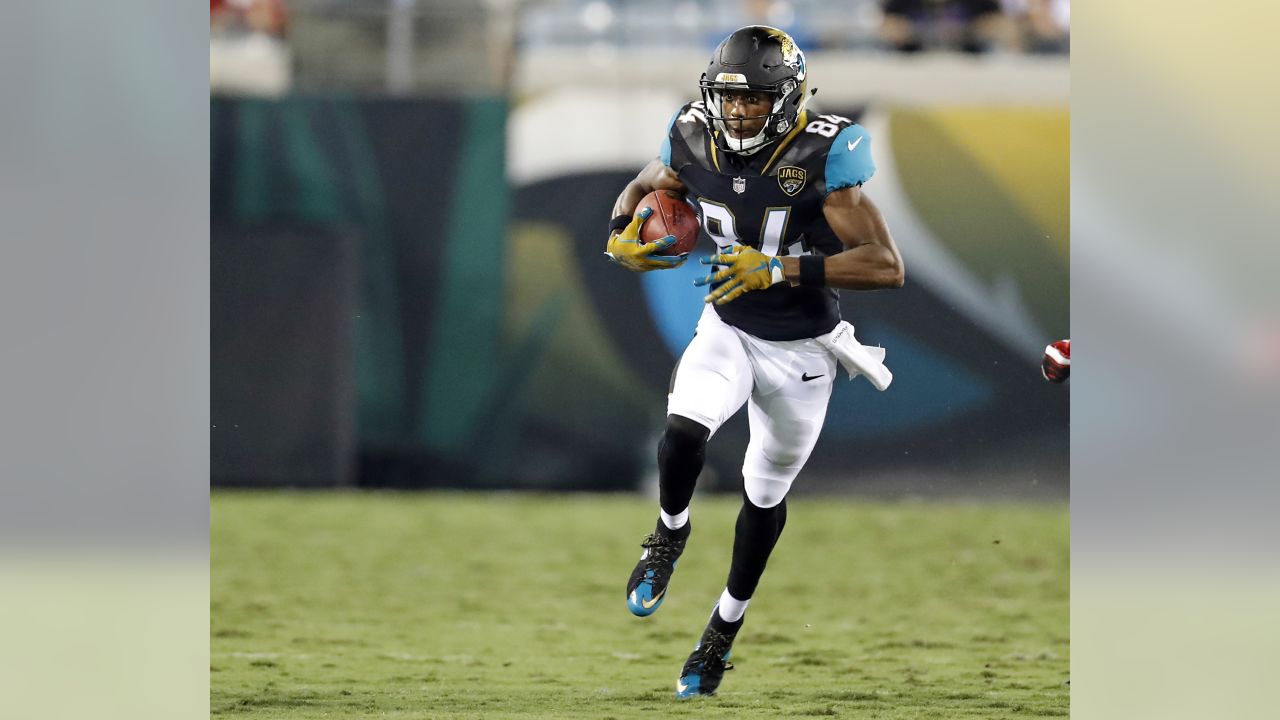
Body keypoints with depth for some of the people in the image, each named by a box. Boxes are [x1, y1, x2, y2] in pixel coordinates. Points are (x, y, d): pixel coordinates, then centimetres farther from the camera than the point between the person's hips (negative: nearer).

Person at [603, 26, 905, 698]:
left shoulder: (822, 156, -26)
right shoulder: (695, 142, -13)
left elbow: (886, 266, -31)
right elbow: (641, 188, 10)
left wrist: (779, 269, -37)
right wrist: (622, 237, -13)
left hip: (801, 348, -2)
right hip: (727, 329, 2)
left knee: (766, 493, 14)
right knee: (683, 432, -27)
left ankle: (726, 625, 37)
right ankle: (671, 530, 6)